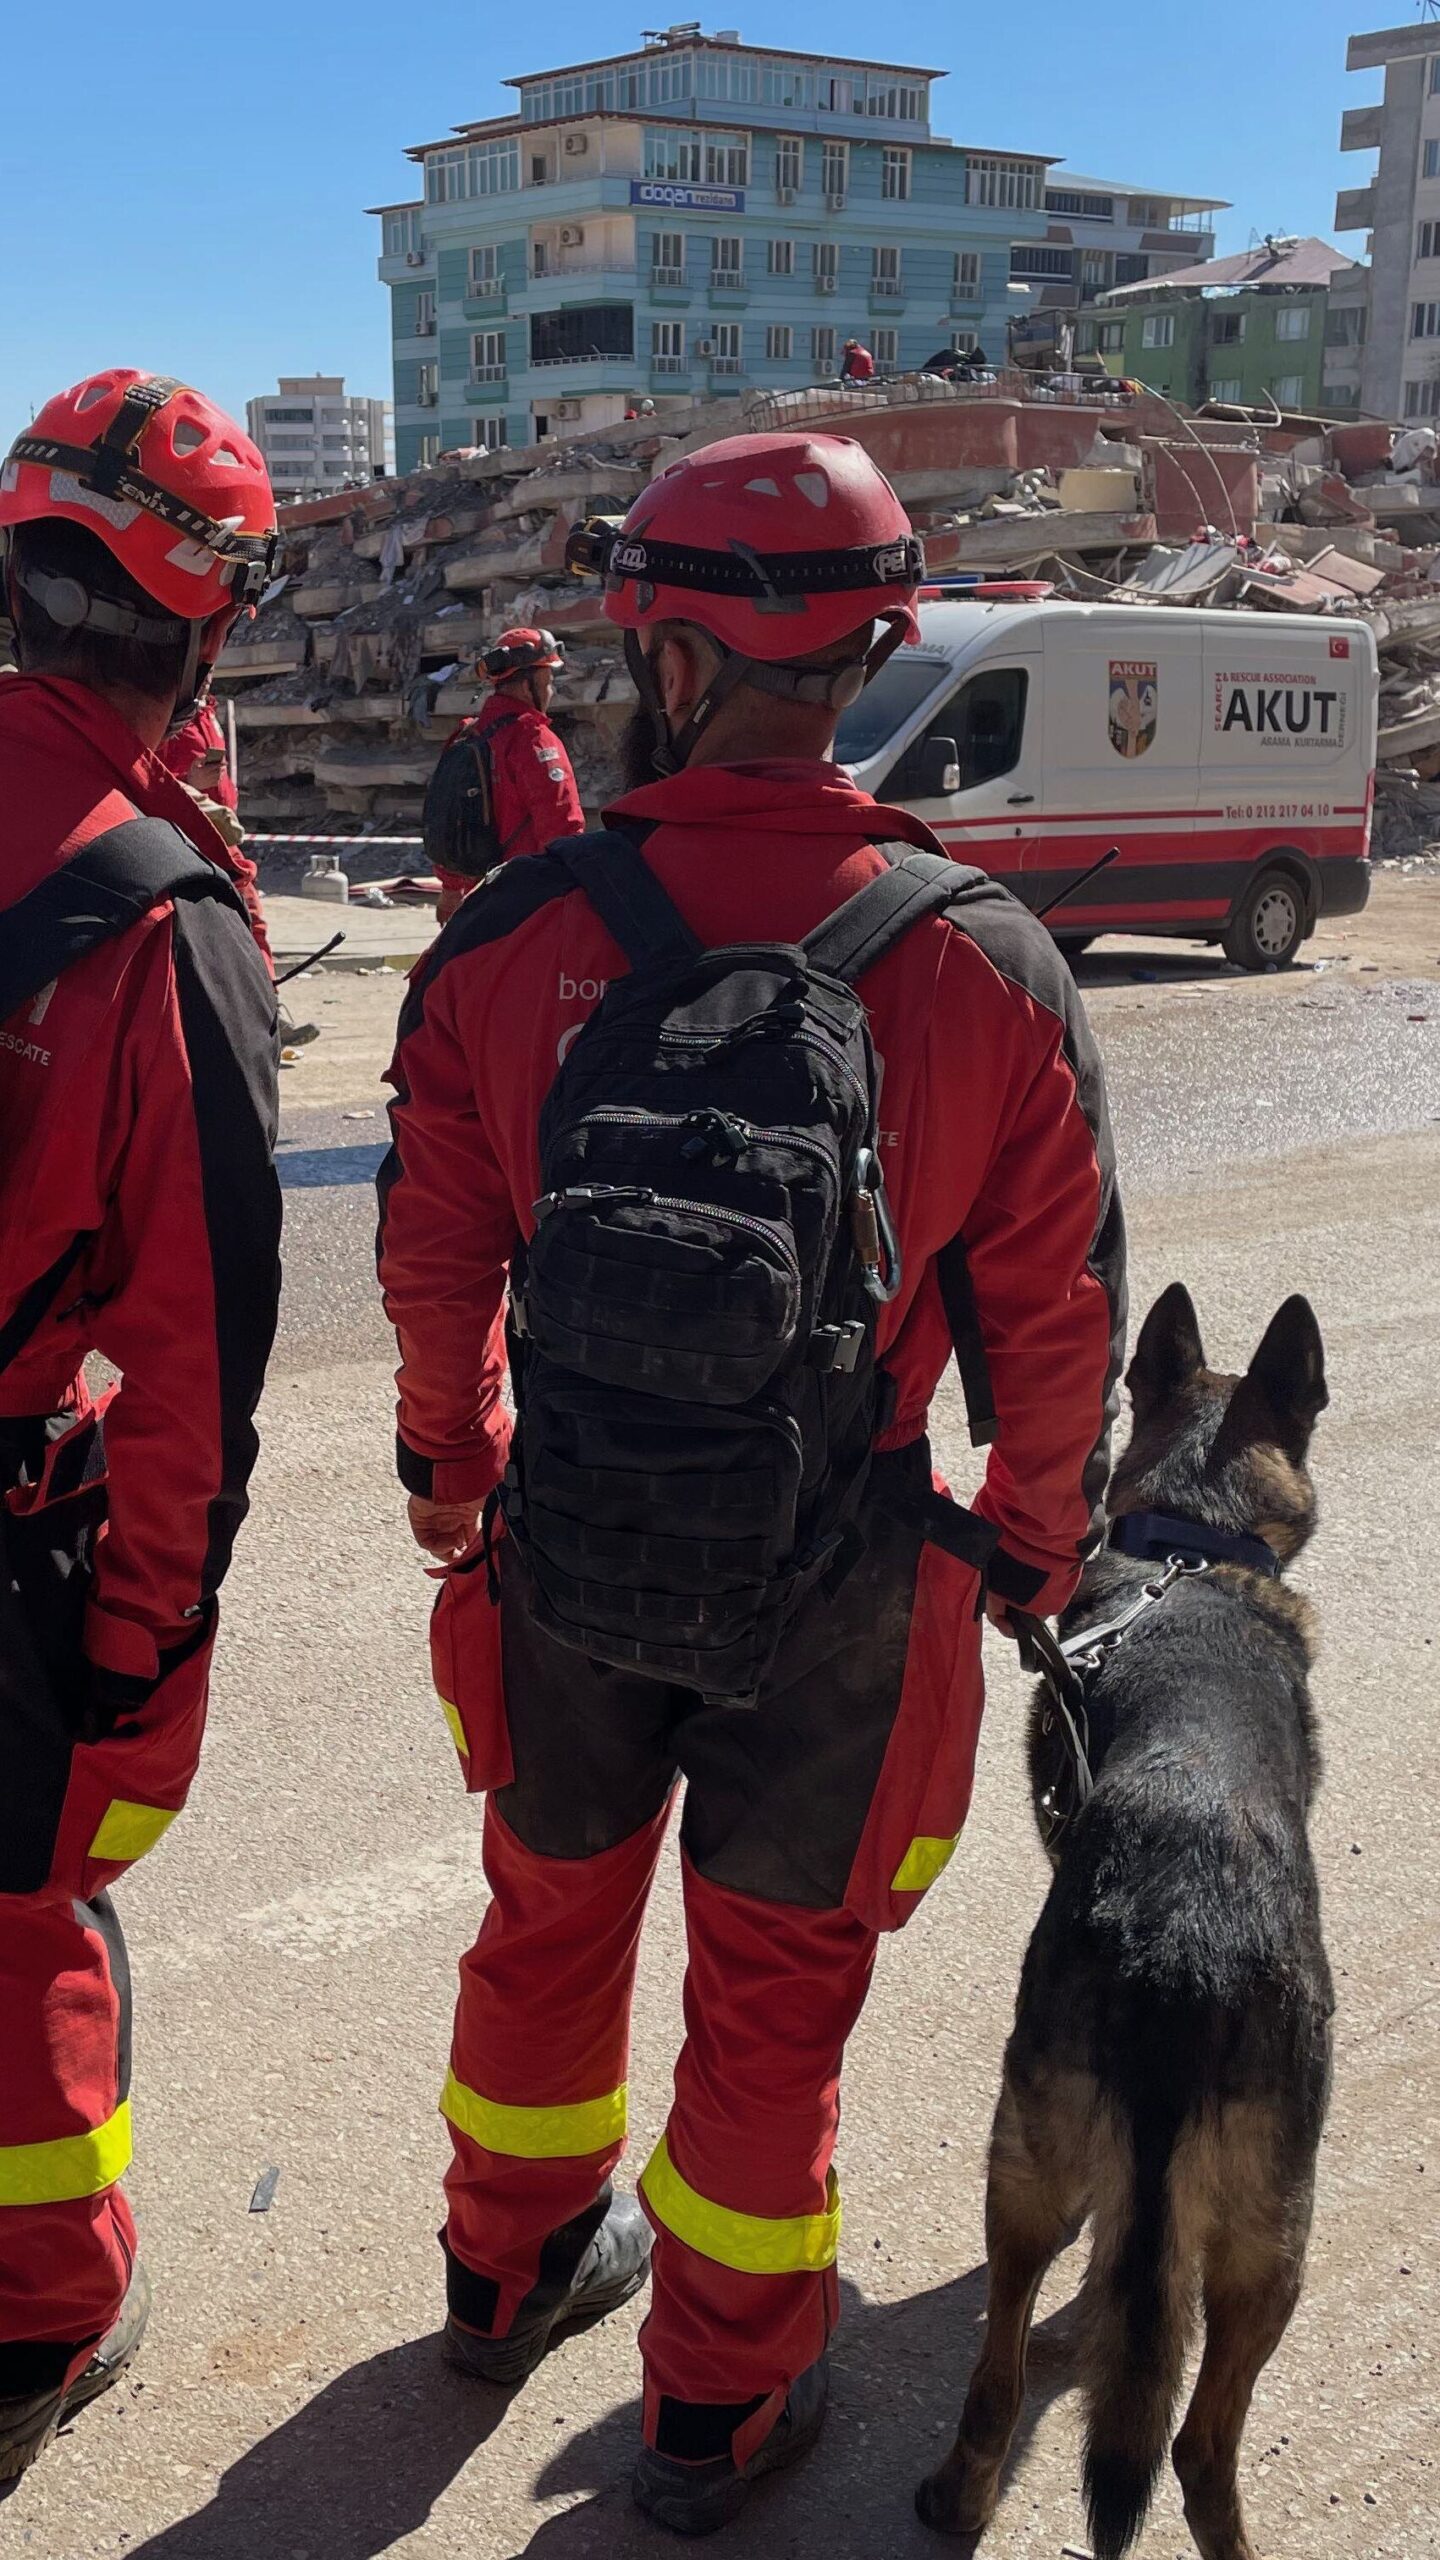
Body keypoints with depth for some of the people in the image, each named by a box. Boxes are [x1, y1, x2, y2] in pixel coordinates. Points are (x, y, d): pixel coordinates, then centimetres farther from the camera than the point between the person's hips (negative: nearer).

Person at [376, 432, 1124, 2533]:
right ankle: (724, 2403, 37)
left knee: (553, 1915, 26)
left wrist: (448, 1464, 15)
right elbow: (1054, 1318, -9)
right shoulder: (982, 961, -16)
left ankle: (514, 2269, 50)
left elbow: (433, 1262, -3)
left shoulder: (510, 935, -13)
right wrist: (1035, 1552, 8)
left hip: (571, 1551, 2)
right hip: (841, 1587, -2)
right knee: (777, 1986, 17)